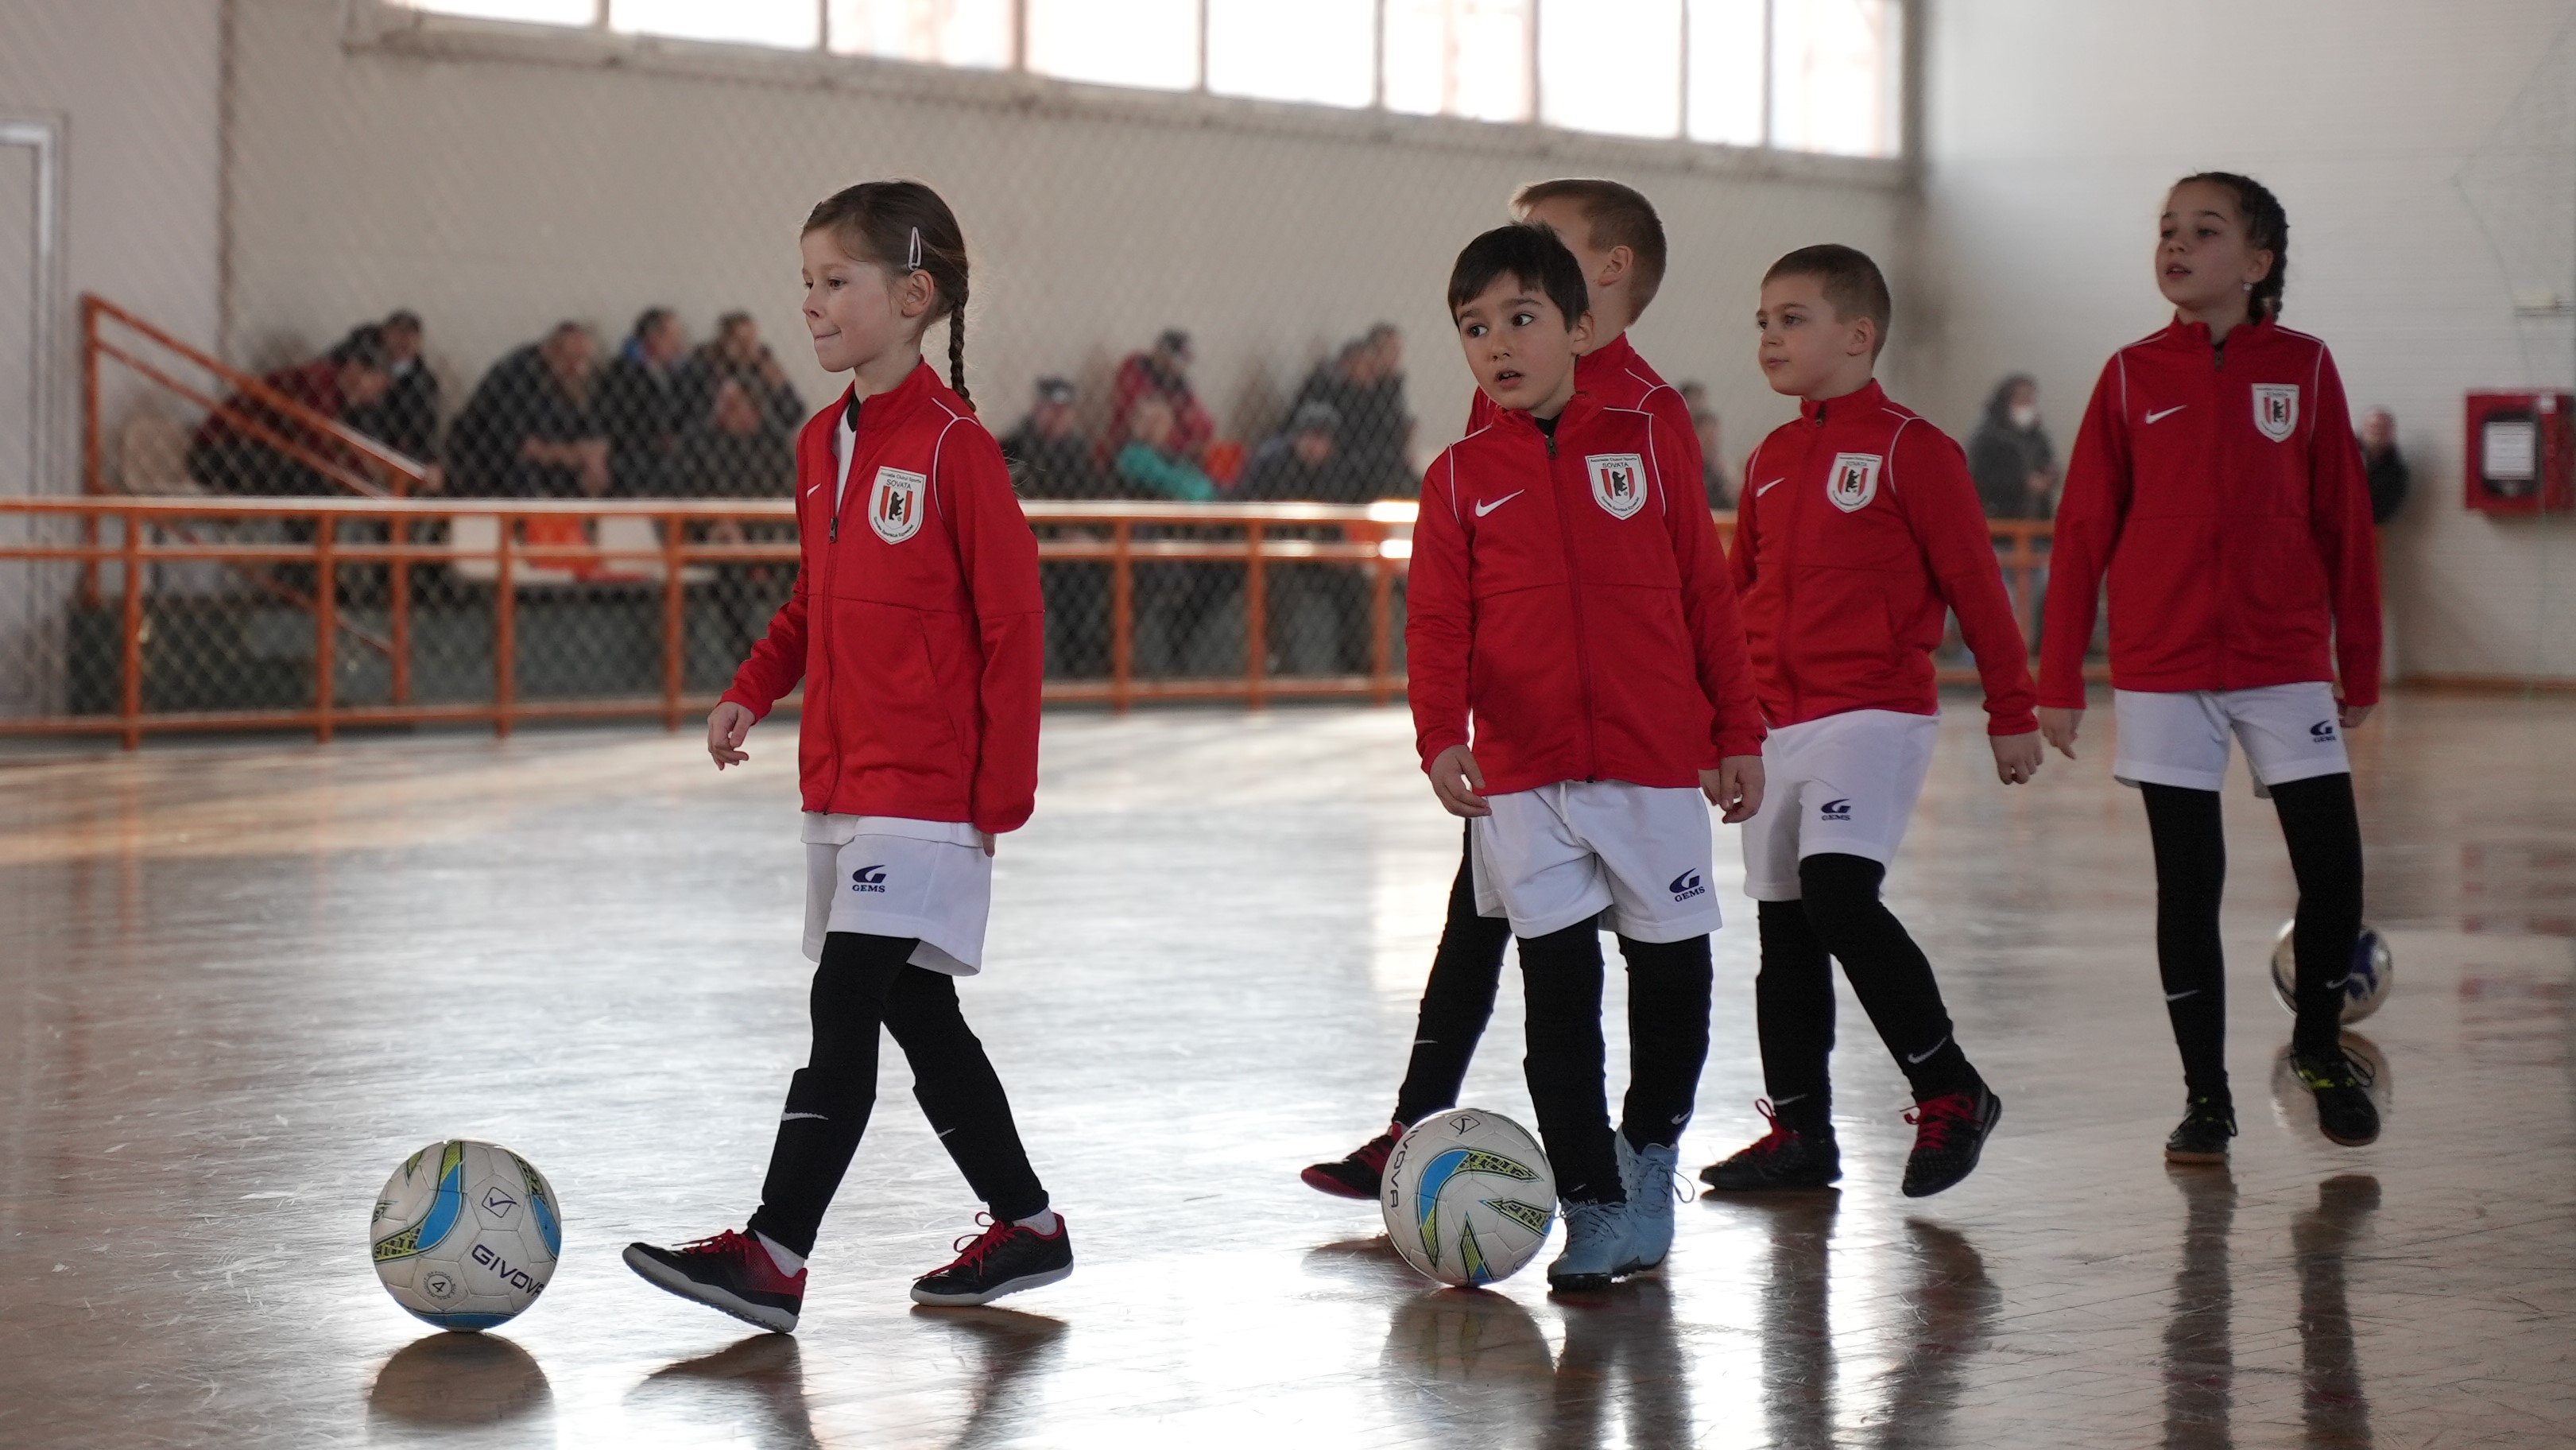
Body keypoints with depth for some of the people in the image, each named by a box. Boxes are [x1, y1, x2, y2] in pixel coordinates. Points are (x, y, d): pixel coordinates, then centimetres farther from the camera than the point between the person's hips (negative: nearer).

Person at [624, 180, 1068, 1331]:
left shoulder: (953, 446, -13)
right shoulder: (821, 442, 11)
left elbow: (1011, 621, -12)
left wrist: (1002, 794, -13)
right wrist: (753, 691, 7)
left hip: (924, 786, -9)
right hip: (840, 779, 9)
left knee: (845, 1004, -12)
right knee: (916, 1013, 13)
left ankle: (774, 1255, -13)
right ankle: (1025, 1225, 24)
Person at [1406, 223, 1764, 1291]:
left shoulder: (1646, 447, 4)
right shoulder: (1461, 478, 4)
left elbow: (1707, 594, 7)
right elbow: (1438, 623, -2)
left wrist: (1737, 734, 5)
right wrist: (1441, 738, -18)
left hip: (1657, 763, 0)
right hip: (1523, 777, 0)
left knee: (1673, 969, 7)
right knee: (1559, 990, -2)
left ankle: (1650, 1149, 32)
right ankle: (1593, 1206, 5)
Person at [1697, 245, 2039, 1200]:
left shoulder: (1909, 449, -6)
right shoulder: (1769, 460, 14)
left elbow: (1973, 582, -5)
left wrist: (2012, 712, -4)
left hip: (1875, 713, -7)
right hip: (1775, 725, 7)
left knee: (1839, 892, -22)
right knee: (1784, 928, 9)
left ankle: (1951, 1092, -10)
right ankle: (1799, 1131, 17)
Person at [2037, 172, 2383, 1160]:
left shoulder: (2303, 368, 1)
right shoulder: (2133, 376, 2)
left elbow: (2344, 524, 4)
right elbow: (2083, 532, 3)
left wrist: (2360, 666, 5)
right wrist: (2058, 680, 1)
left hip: (2286, 664, 0)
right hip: (2161, 672, 0)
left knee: (2333, 865, -4)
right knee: (2187, 883, 4)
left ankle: (2319, 1043, 21)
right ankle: (2206, 1095, 14)